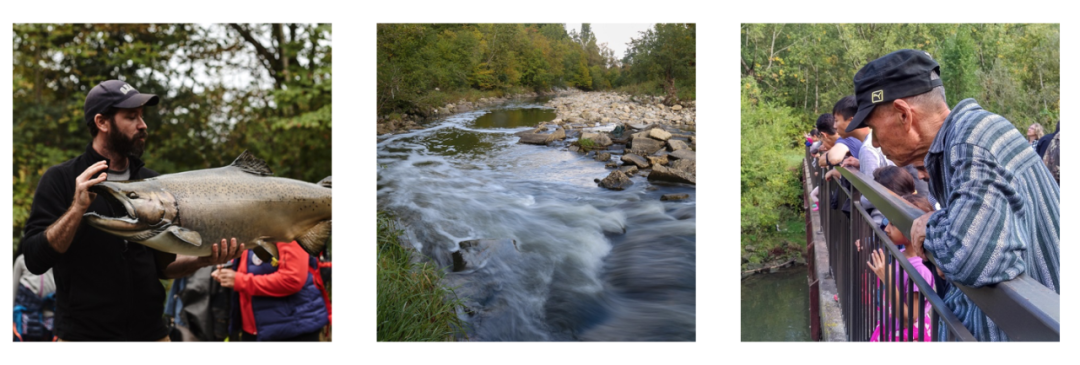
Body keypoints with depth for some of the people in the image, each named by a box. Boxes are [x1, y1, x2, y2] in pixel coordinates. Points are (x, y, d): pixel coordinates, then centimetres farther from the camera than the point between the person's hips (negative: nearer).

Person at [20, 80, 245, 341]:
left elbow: (162, 266, 8)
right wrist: (78, 207, -24)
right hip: (83, 334, -4)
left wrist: (203, 260, -9)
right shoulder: (61, 179, -5)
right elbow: (35, 260, -14)